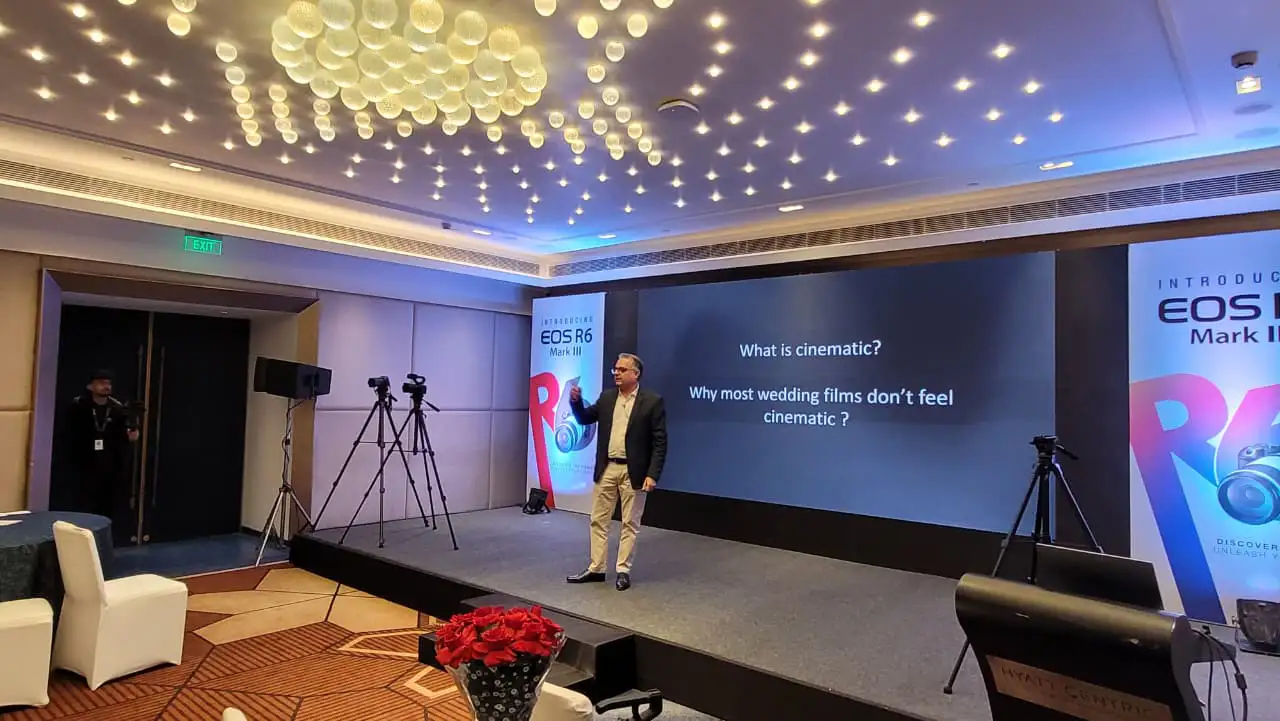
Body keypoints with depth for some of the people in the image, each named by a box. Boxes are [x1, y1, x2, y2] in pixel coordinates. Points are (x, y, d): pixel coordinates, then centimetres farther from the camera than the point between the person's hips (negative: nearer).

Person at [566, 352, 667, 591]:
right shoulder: (606, 397, 6)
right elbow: (584, 418, 13)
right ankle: (595, 569, 21)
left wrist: (652, 475, -16)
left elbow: (660, 442, -10)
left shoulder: (652, 401, -9)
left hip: (633, 472, -5)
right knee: (598, 520, 10)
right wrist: (576, 401, -7)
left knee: (629, 523, 6)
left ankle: (623, 571, 18)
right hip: (606, 469, 5)